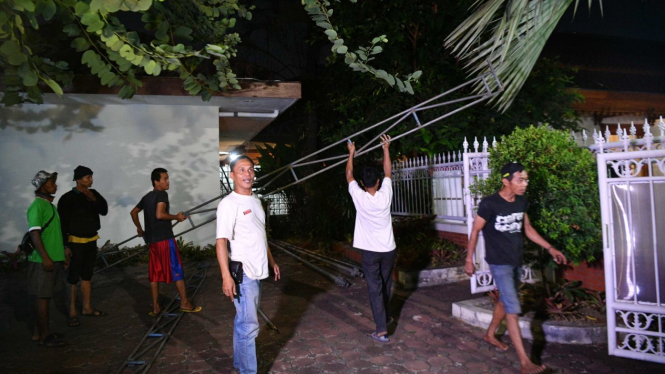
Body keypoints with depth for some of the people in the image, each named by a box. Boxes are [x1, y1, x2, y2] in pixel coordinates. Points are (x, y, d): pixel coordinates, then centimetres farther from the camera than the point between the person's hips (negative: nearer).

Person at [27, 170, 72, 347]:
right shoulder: (37, 205, -13)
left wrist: (63, 250, 22)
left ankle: (39, 331, 25)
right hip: (43, 260, -9)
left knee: (45, 296, 15)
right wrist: (45, 257, -23)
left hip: (54, 258, 9)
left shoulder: (50, 205, 15)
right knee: (43, 297, 0)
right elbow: (34, 233, -19)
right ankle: (45, 335, 8)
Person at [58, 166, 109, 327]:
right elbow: (63, 223, -13)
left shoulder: (93, 194, 5)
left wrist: (94, 199, -14)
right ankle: (72, 313, 6)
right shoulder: (68, 198, -12)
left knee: (87, 275, 14)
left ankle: (87, 308, 25)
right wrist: (65, 245, -16)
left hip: (91, 241, 6)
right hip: (75, 243, -6)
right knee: (73, 278, -2)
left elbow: (104, 211, 0)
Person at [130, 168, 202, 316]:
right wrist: (176, 217, -11)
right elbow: (159, 214, -24)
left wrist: (139, 228, 32)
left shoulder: (147, 197, 15)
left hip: (152, 240, 8)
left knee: (154, 273, 10)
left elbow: (133, 212, 24)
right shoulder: (162, 194, -11)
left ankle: (155, 307, 14)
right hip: (165, 238, -8)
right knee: (176, 270, 0)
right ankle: (184, 303, 5)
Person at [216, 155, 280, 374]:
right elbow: (221, 241, -22)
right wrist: (226, 276, -29)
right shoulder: (229, 203, -15)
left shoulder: (255, 201, 11)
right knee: (249, 325, -3)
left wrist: (271, 261, 22)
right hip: (243, 273, -8)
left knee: (244, 321, 18)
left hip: (257, 272, 8)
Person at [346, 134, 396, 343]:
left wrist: (351, 154, 14)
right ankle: (384, 317, 39)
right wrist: (386, 149, 16)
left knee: (375, 289, -1)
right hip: (388, 249, 3)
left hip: (370, 251, -3)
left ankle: (382, 331, -4)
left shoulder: (359, 197, -14)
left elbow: (349, 176, 2)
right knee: (386, 286, 20)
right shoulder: (385, 195, -10)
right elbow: (388, 173, 7)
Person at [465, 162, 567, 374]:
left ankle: (490, 335, 41)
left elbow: (528, 229, 14)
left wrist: (550, 248, 9)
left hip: (516, 261, 7)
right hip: (499, 263, -7)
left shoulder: (522, 203, 1)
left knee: (505, 301, 19)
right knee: (513, 308, -9)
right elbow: (475, 231, -10)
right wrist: (469, 259, -7)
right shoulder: (490, 204, -19)